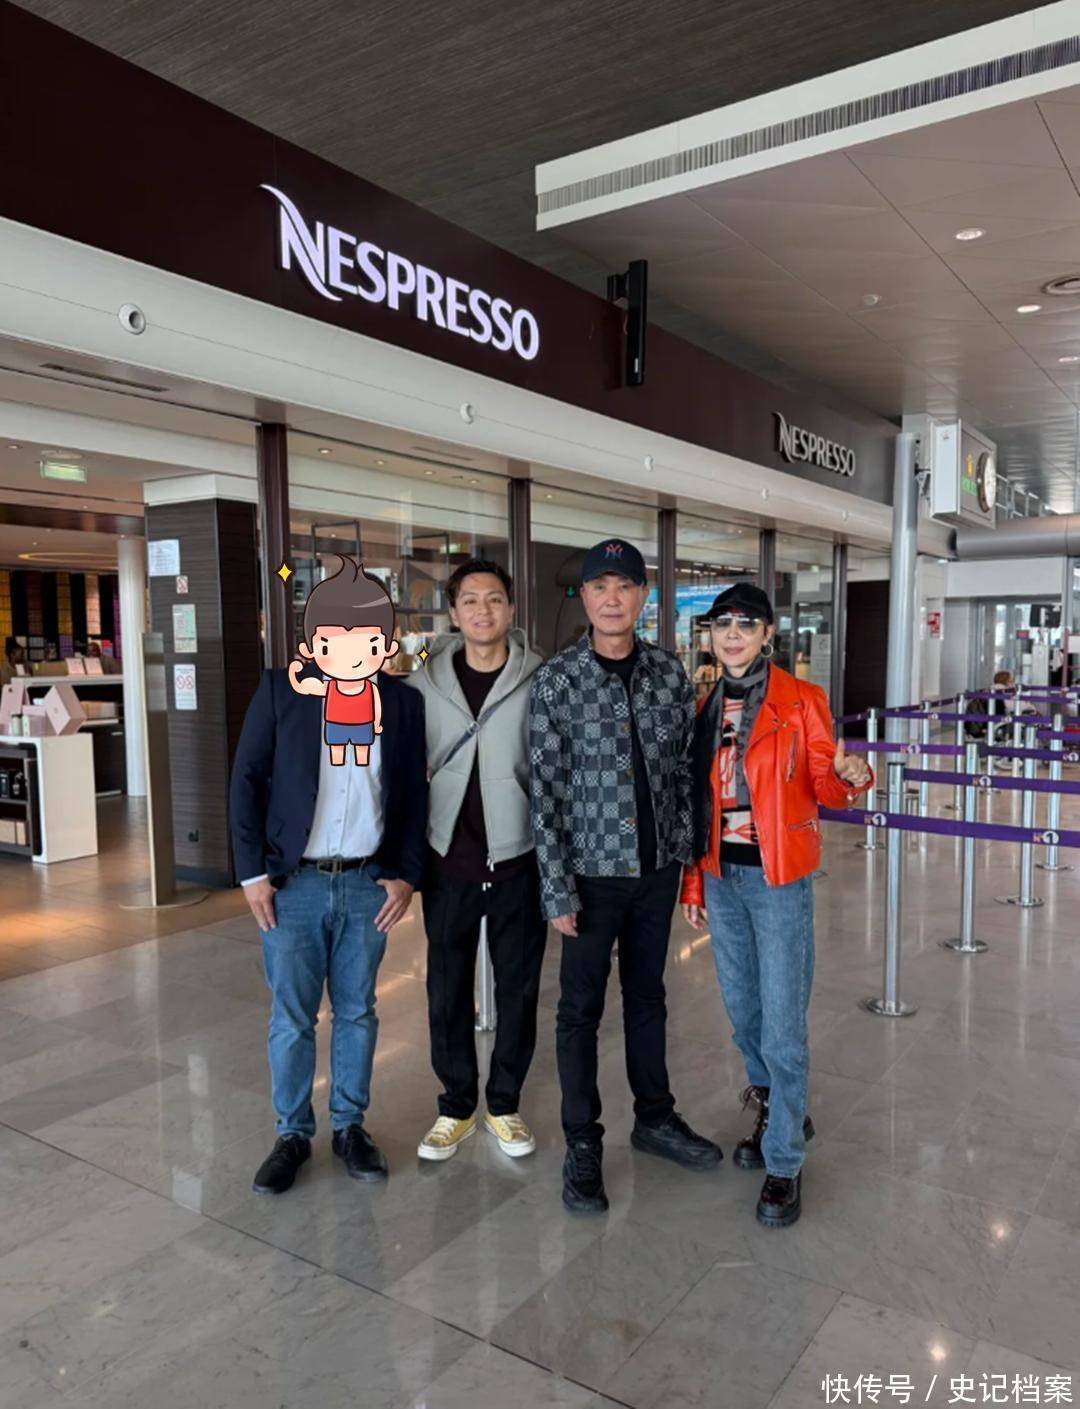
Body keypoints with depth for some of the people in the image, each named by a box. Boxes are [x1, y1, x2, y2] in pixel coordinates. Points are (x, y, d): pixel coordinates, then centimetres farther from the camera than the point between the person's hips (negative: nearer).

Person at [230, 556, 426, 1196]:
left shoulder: (404, 701, 2)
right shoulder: (280, 689, -2)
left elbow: (414, 795, 6)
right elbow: (247, 780, -1)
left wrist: (406, 875, -1)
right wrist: (253, 872, -6)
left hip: (369, 884, 1)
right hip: (292, 884, -1)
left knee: (357, 1012, 13)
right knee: (291, 1019, 8)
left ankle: (351, 1124, 30)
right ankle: (293, 1134, 26)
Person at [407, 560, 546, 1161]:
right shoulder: (426, 683, 0)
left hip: (519, 861, -1)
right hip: (448, 862, 2)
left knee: (518, 989, 11)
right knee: (448, 992, 11)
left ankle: (505, 1104, 31)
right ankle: (457, 1106, 30)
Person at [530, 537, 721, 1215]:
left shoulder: (669, 672, 0)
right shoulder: (557, 680, -11)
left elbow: (684, 770, 6)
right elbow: (547, 791, -11)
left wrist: (687, 854, 5)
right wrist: (557, 891, -12)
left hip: (658, 868, 4)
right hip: (592, 872, -3)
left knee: (648, 996, 19)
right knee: (581, 1009, 8)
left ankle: (655, 1118, 37)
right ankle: (583, 1145, 24)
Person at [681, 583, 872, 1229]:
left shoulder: (800, 701, -7)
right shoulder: (707, 707, 6)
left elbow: (823, 787, -5)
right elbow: (698, 800, 10)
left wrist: (851, 777, -28)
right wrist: (692, 880, 10)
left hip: (779, 879, -5)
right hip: (722, 877, 5)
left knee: (783, 1025, -2)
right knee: (743, 1011, 16)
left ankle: (784, 1162, 15)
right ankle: (783, 1112, 40)